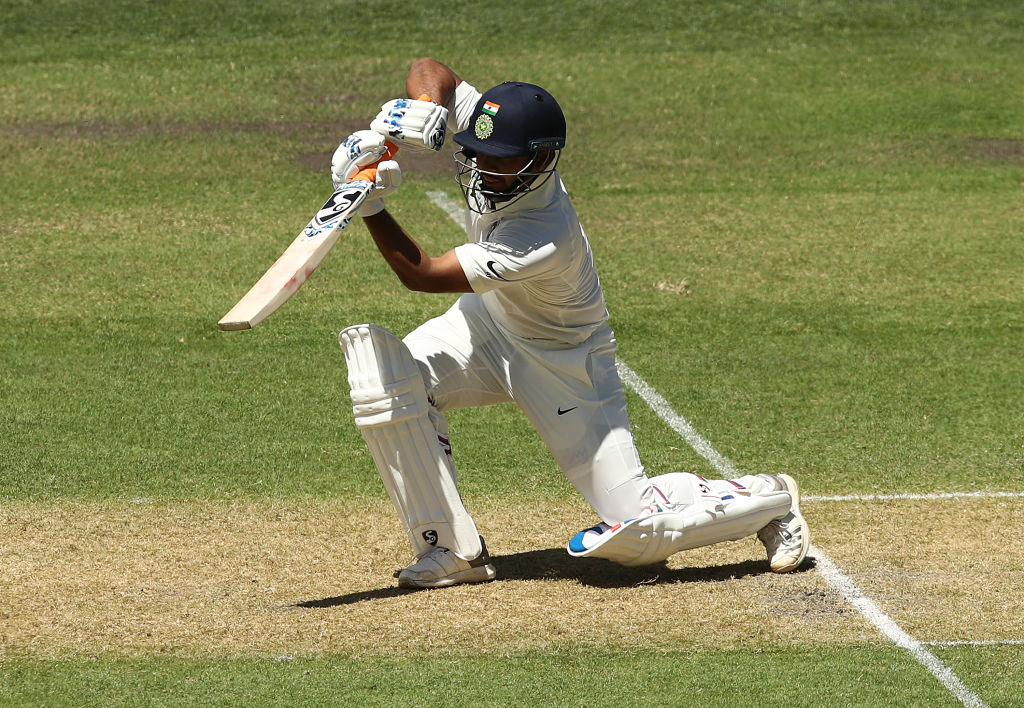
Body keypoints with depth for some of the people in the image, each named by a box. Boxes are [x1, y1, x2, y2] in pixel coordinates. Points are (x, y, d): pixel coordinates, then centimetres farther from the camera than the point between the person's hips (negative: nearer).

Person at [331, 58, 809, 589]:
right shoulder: (494, 141, -21)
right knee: (385, 375, -21)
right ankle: (451, 550, -7)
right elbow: (432, 71, -7)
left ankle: (767, 499, 20)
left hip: (563, 361, -7)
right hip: (488, 324, 7)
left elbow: (421, 275, -37)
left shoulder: (547, 240, -40)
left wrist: (372, 207, -45)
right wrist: (413, 110, -28)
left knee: (636, 533, -10)